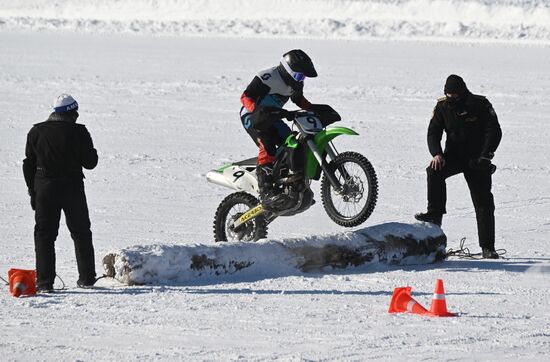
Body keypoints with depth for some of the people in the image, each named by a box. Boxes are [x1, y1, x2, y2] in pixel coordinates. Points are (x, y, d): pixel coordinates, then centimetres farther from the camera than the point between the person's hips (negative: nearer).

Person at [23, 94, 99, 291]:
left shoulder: (36, 132, 1)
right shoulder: (78, 132, -8)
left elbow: (29, 164, 3)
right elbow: (90, 162, -5)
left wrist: (32, 191, 10)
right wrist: (92, 152, 16)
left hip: (45, 188, 1)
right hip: (73, 188, -1)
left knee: (44, 234, 4)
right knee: (81, 233, 14)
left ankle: (45, 281, -4)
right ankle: (87, 277, 18)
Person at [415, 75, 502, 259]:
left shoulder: (480, 105, -9)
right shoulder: (443, 107, -1)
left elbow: (494, 131, -10)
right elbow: (433, 132, -2)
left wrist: (485, 156, -23)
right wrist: (436, 154, -21)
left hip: (477, 159, -2)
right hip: (454, 154, 2)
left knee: (484, 202, -3)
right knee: (435, 171, -30)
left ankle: (487, 247, 3)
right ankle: (435, 214, -25)